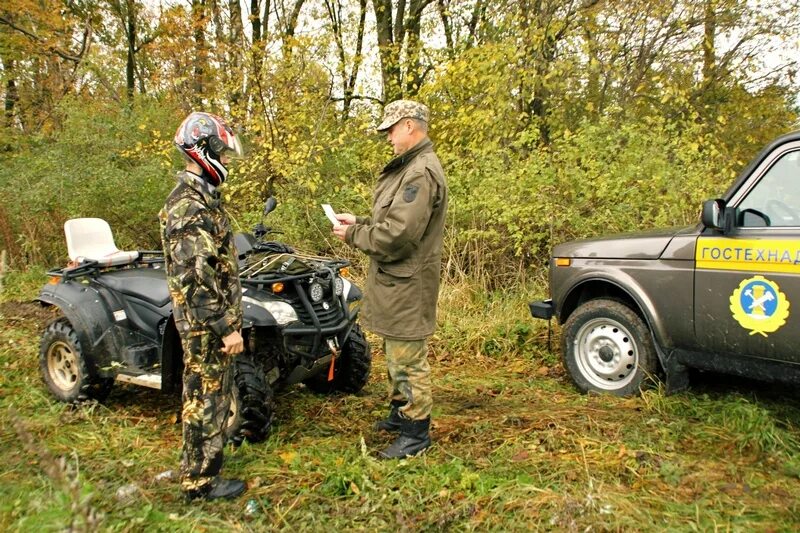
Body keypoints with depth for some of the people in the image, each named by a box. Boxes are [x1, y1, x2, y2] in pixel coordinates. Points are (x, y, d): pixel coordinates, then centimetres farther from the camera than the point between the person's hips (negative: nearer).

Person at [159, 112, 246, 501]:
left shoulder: (197, 197, 11)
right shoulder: (190, 206, -22)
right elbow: (198, 278, -26)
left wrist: (227, 321, 22)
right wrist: (228, 327, -22)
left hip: (205, 321, 10)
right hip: (205, 323, -10)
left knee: (203, 393, 21)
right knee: (206, 398, 1)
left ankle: (199, 459, 36)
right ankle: (201, 481, 15)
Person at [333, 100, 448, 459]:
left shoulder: (421, 172, -21)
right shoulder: (409, 166, 14)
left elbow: (398, 234, -27)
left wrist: (353, 236, -14)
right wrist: (359, 222, 7)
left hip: (407, 283, -11)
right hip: (396, 280, 11)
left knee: (408, 359, 0)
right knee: (396, 354, 22)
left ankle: (417, 432, 13)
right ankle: (401, 411, 38)